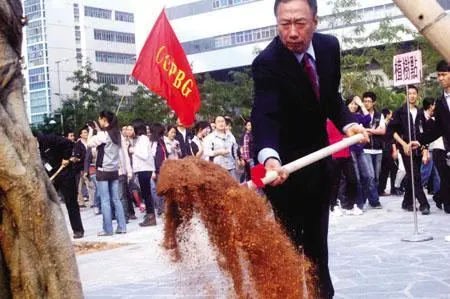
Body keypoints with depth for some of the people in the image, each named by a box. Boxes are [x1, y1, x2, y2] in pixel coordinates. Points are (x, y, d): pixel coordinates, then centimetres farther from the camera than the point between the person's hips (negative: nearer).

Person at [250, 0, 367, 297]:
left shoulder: (329, 46, -8)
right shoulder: (267, 63, -26)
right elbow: (265, 116, -40)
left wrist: (347, 122, -11)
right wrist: (269, 157, -59)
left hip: (319, 157, 6)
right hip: (285, 162, -6)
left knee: (317, 237, 18)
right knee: (287, 240, -3)